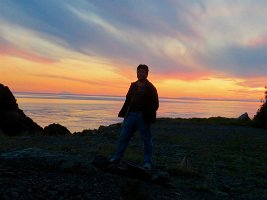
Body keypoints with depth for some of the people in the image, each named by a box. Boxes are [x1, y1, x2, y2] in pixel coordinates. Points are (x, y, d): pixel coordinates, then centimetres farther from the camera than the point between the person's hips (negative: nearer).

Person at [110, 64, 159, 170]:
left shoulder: (150, 88, -2)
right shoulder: (133, 85, 15)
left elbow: (155, 105, -6)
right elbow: (127, 101, 15)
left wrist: (149, 117, -17)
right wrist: (123, 114, 7)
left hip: (143, 117, -5)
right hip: (131, 115, 5)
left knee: (147, 140, 4)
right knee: (123, 137, 5)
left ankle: (147, 163, 12)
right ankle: (116, 158, 13)